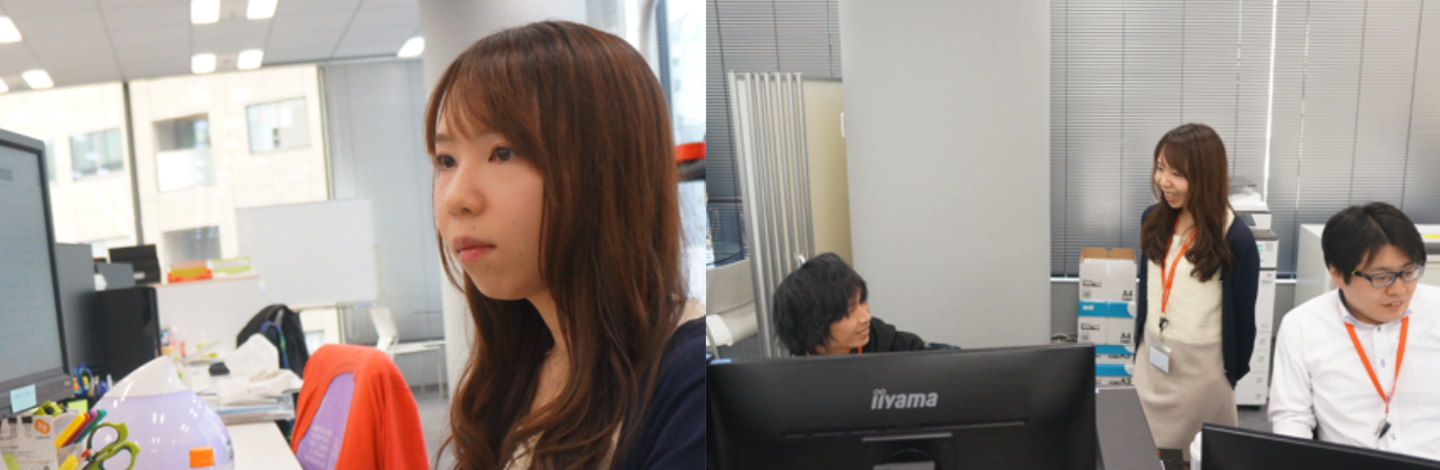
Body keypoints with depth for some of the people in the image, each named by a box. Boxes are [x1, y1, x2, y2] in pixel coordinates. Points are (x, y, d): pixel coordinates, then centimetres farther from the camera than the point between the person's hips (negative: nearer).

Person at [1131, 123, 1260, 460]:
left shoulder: (1236, 239, -18)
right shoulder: (1154, 220, -1)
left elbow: (1242, 315, -9)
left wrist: (1235, 372, -1)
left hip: (1202, 362, -5)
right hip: (1151, 356, 5)